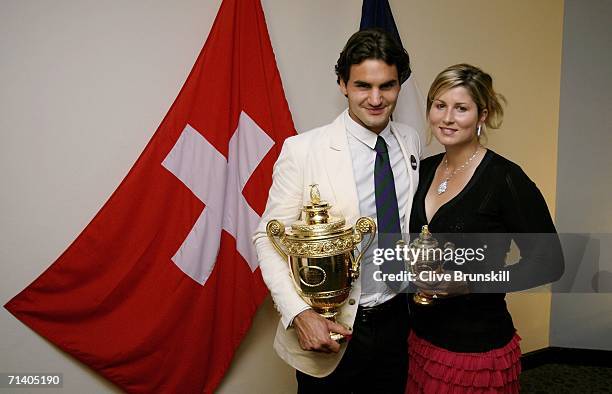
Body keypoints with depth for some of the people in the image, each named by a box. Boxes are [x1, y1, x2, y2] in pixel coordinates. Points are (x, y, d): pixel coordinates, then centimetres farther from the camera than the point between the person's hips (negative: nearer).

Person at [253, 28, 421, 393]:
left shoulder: (412, 141, -1)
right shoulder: (302, 150, -17)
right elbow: (269, 239, -13)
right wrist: (299, 314, -24)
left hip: (396, 321, 5)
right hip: (327, 333, -4)